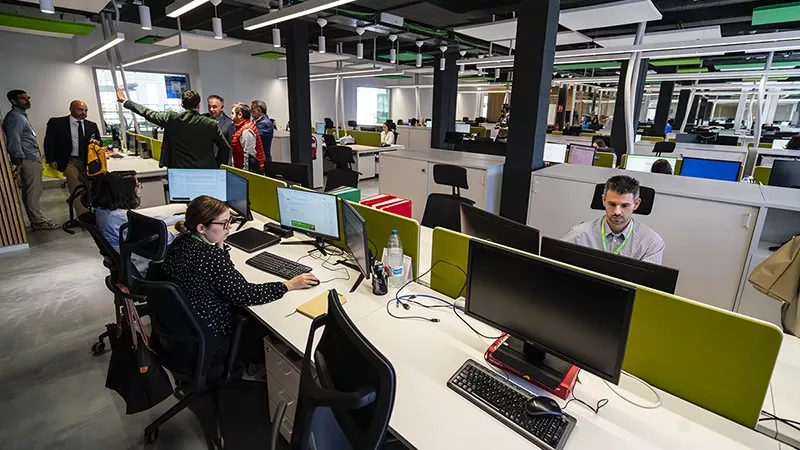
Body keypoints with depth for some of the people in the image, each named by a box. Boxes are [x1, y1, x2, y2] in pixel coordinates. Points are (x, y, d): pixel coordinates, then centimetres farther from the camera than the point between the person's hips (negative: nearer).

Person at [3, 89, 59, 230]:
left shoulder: (21, 115, 18)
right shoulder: (14, 117, -13)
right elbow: (14, 142, -19)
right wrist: (19, 163, -20)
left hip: (31, 158, 10)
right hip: (28, 160, -10)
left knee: (30, 192, 13)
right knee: (34, 192, -6)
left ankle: (35, 219, 19)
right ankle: (39, 221, -2)